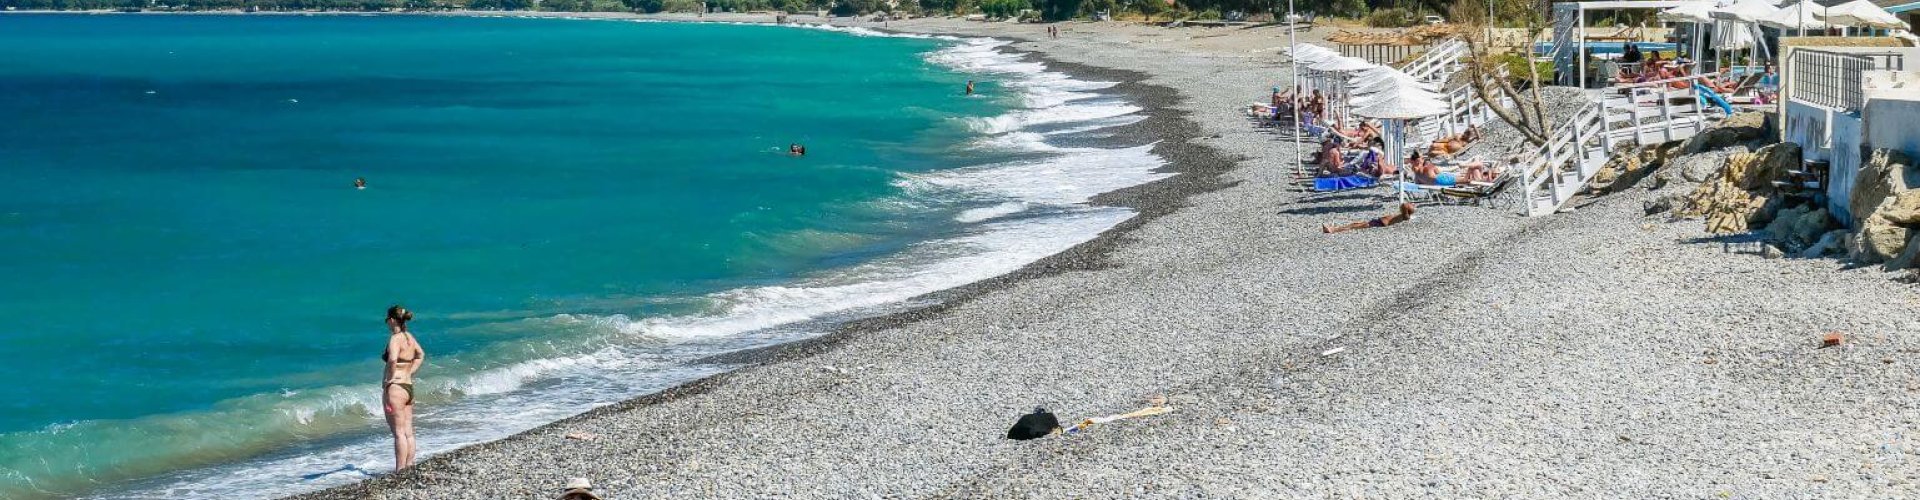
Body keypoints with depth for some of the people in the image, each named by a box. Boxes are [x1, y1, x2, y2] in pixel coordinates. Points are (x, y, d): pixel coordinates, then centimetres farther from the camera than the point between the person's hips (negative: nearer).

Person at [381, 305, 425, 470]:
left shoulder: (395, 338, -14)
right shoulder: (409, 336, 11)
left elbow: (392, 359, -33)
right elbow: (421, 355, 29)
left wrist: (389, 378, -18)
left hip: (395, 388, -9)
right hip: (409, 387, 9)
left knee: (399, 433, -7)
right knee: (408, 432, 10)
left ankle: (400, 471, -5)